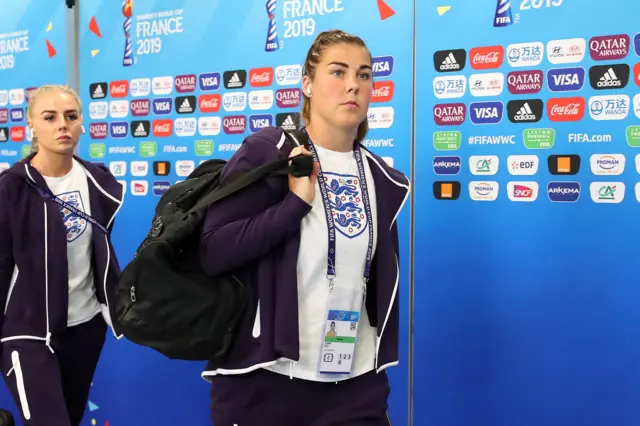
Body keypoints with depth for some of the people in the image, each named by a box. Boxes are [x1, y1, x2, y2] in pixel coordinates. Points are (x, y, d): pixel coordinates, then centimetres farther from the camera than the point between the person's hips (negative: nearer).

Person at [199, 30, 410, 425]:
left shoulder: (383, 180, 5)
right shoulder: (265, 152, -8)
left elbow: (382, 284, 12)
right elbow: (212, 252, -15)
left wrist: (381, 371, 14)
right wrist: (296, 202, -21)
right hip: (263, 380, -3)